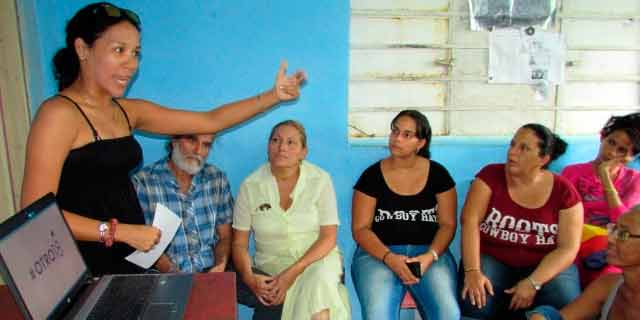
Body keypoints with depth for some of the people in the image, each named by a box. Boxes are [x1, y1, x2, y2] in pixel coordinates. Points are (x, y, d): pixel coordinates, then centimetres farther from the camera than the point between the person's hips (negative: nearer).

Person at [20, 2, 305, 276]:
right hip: (86, 267, -7)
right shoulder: (59, 113, -14)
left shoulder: (128, 111, 7)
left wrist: (273, 96, 2)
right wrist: (121, 231, -21)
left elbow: (211, 121, 6)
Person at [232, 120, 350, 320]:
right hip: (271, 263, 0)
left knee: (320, 279, -33)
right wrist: (249, 278, -18)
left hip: (317, 258, 0)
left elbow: (328, 237, -9)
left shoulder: (320, 180, -6)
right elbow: (239, 243, 1)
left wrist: (293, 273, -19)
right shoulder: (250, 185, -4)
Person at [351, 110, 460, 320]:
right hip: (378, 254, -1)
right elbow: (360, 228, -1)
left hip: (429, 252, 2)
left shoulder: (438, 174, 6)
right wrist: (389, 258, -16)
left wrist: (430, 256, -13)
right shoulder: (372, 175, 2)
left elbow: (447, 224, 5)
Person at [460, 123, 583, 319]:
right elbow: (470, 221, -13)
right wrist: (472, 271, -24)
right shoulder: (491, 175, -5)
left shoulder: (564, 192, -4)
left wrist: (533, 283, -20)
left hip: (544, 265, 1)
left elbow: (568, 248, -6)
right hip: (492, 259, -1)